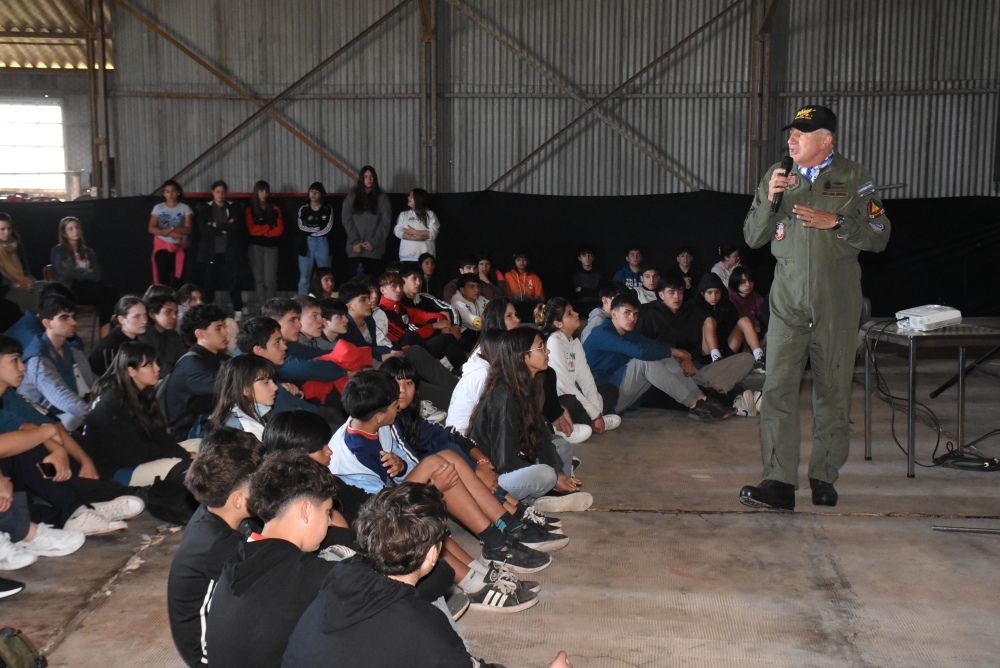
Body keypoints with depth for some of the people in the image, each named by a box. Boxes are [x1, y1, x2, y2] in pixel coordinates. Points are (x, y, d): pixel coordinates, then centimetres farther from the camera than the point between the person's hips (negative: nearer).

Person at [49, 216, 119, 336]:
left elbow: (97, 274, 9)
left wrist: (79, 273, -7)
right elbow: (67, 273, -5)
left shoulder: (88, 251, 23)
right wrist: (87, 273, 3)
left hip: (89, 288, 4)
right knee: (109, 291, -30)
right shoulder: (58, 251, 10)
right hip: (70, 290, -4)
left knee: (108, 295, -33)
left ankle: (106, 336, -40)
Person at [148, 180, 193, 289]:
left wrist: (171, 229, -20)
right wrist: (170, 234, -17)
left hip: (179, 248, -1)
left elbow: (188, 229, -7)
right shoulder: (158, 208, 6)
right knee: (163, 278, -4)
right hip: (162, 247, 1)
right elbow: (151, 229, -3)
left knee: (177, 279, -4)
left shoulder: (185, 208, 3)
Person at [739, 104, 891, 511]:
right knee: (778, 389, -9)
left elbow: (878, 237, 2)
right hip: (788, 299, 1)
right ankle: (779, 483, -8)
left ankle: (824, 478, 19)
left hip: (836, 302, -1)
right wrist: (770, 198, -8)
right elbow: (752, 238, 7)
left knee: (833, 392, 6)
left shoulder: (854, 178, 4)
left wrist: (835, 222, -12)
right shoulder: (776, 176, 10)